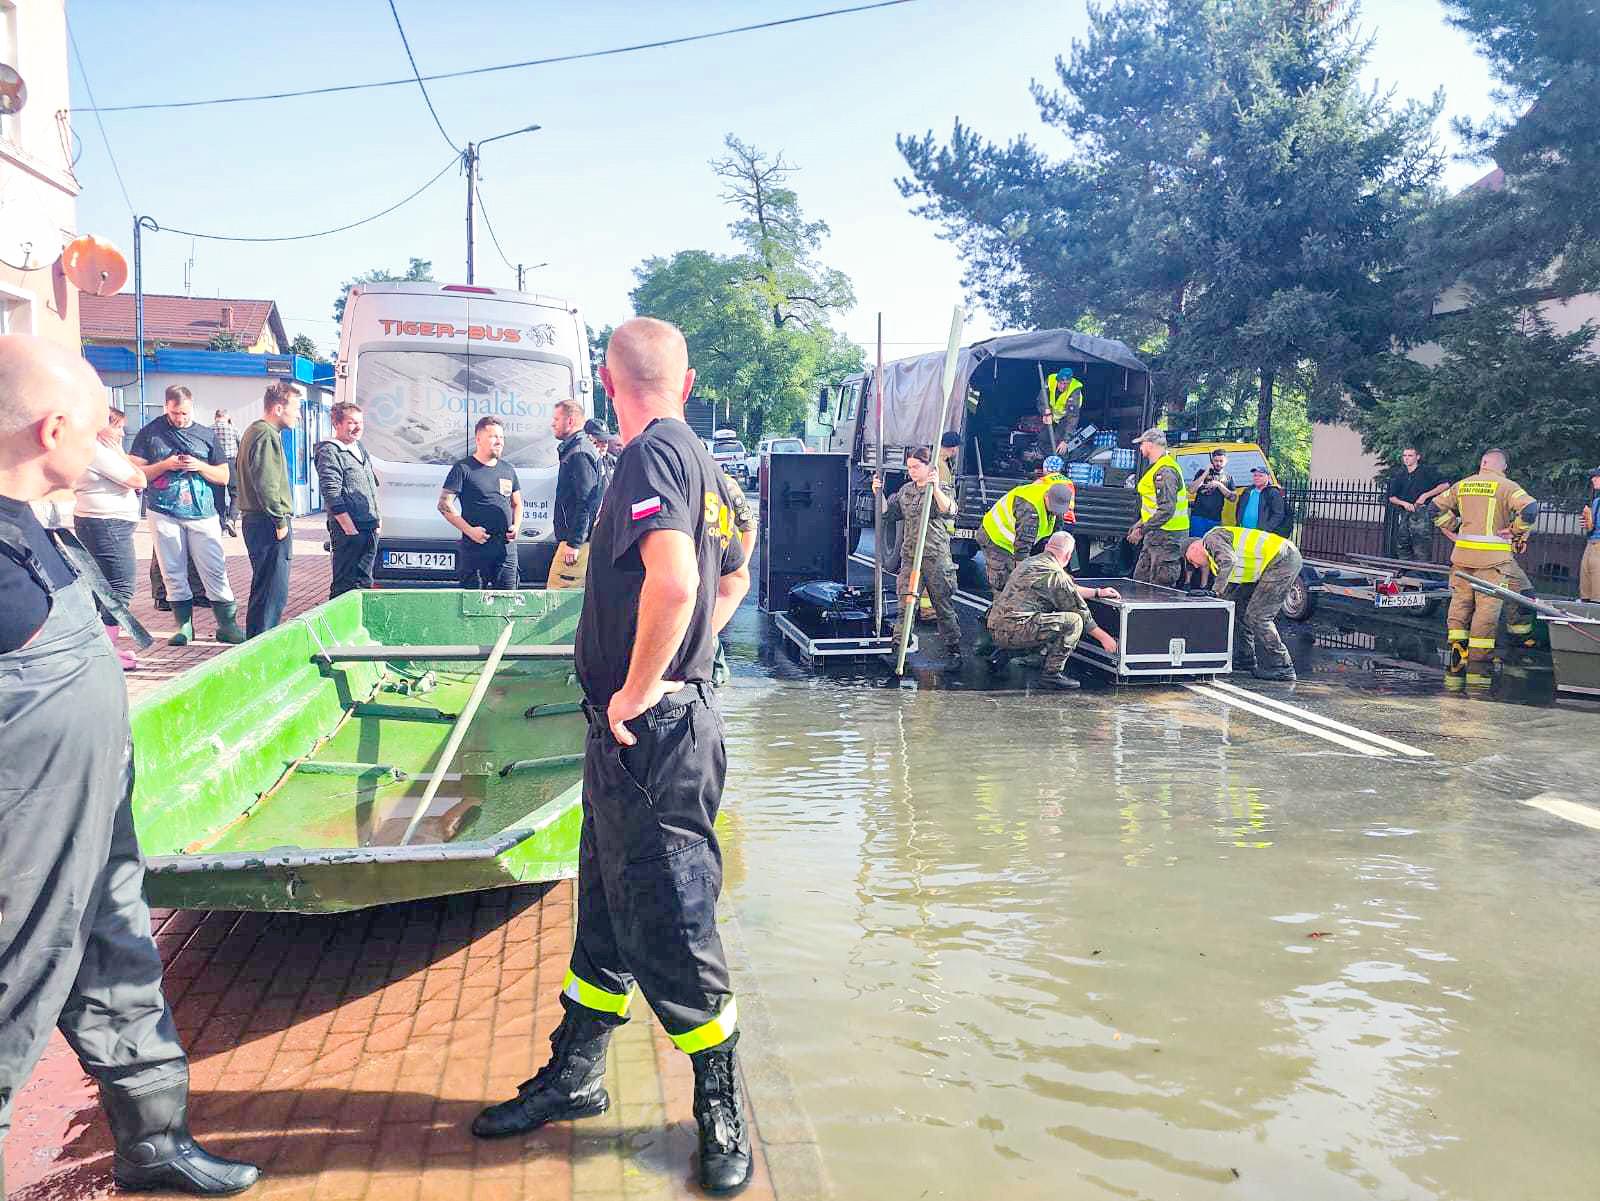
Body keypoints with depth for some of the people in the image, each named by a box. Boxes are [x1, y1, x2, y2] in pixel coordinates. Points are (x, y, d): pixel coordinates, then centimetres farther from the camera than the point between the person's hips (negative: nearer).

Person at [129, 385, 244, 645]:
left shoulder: (206, 435, 11)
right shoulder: (150, 433, 7)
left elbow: (224, 476, 13)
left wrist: (201, 466, -5)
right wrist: (165, 465, -10)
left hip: (203, 513, 0)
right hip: (164, 514, 0)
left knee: (215, 570, -4)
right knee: (173, 573, 3)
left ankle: (227, 624, 0)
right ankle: (184, 625, 11)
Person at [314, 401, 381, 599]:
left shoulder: (360, 448, 17)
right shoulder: (330, 452, -10)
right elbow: (331, 493, -17)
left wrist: (377, 518, 19)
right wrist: (348, 526, -20)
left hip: (371, 528, 9)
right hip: (349, 530, -9)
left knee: (364, 582, 15)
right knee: (345, 584, -3)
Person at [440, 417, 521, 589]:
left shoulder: (508, 470, 16)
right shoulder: (463, 468, -2)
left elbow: (517, 504, 25)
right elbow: (444, 504, -6)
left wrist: (516, 526, 5)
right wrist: (469, 530, -14)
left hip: (507, 549, 5)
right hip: (475, 548, -5)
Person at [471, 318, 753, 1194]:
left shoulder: (652, 456, -16)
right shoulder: (699, 460, 13)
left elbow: (674, 579, -33)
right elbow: (732, 581, 27)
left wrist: (639, 689, -21)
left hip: (649, 731, -10)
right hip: (636, 733, 10)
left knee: (667, 921, 1)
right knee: (608, 906, 19)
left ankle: (721, 1111, 17)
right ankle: (574, 1074, 34)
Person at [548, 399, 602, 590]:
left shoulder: (580, 453, -14)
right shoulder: (573, 450, 20)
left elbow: (585, 502, -22)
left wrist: (574, 543, -24)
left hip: (575, 539, -11)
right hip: (571, 539, 11)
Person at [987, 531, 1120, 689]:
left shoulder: (1029, 562, 20)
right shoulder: (1055, 574, -8)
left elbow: (1068, 589, 32)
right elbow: (1081, 612, -1)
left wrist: (1098, 592, 34)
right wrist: (1104, 637, 10)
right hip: (1014, 631, -9)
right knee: (1073, 621, -10)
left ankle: (1004, 653, 20)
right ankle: (1053, 674, -8)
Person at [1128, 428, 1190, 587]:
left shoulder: (1165, 471, -19)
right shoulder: (1156, 468, 16)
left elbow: (1167, 510, -26)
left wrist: (1142, 530, -22)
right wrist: (1140, 524, 19)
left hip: (1166, 538, -11)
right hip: (1155, 536, 11)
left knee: (1161, 588, -7)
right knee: (1140, 579, 13)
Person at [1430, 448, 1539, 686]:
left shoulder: (1462, 485, 10)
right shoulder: (1507, 487, -4)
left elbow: (1437, 507, 14)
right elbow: (1530, 508, -17)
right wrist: (1515, 531, -3)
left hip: (1462, 555, 4)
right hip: (1493, 558, -4)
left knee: (1460, 604, 12)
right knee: (1488, 608, 0)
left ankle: (1456, 659, 11)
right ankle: (1478, 664, 0)